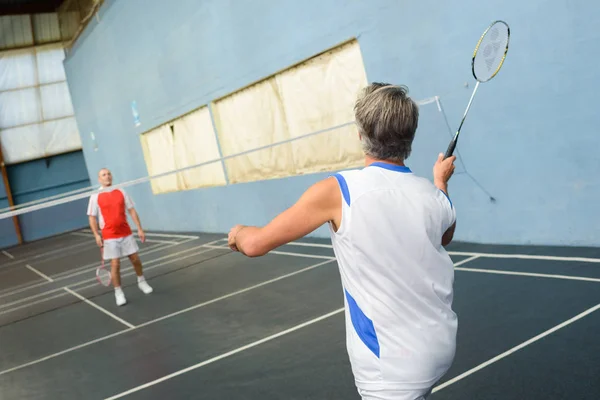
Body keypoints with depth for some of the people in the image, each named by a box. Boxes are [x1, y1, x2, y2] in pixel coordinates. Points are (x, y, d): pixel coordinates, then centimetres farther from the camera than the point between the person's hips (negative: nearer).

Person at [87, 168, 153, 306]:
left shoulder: (121, 192, 6)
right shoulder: (95, 197, -1)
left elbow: (132, 211, 7)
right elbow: (92, 217, 0)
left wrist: (140, 229, 1)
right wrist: (96, 235, -11)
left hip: (126, 234, 3)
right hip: (110, 237, -3)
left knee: (135, 259, 9)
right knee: (115, 264, -4)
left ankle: (141, 282, 33)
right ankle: (118, 292, 11)